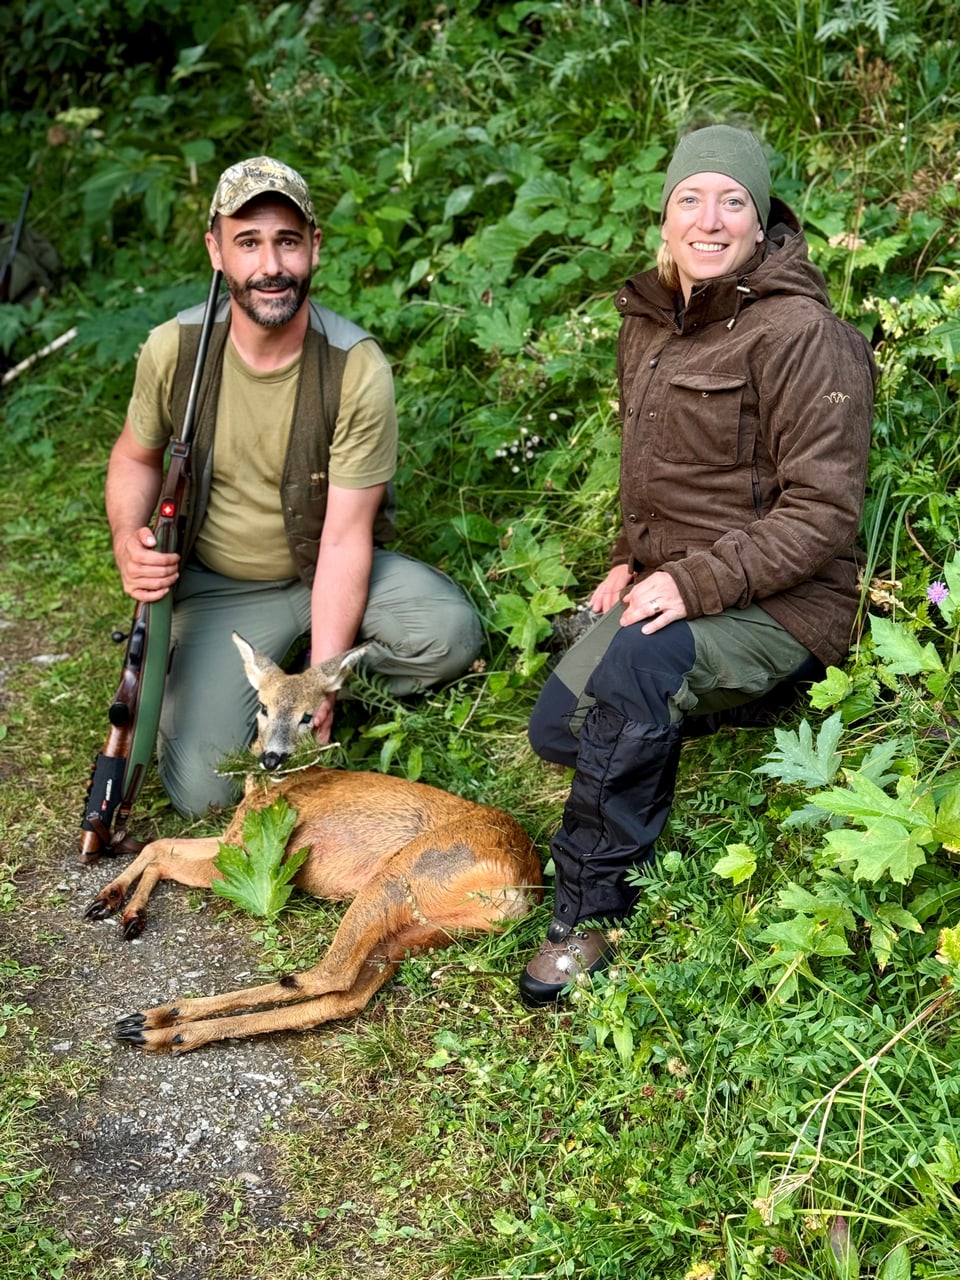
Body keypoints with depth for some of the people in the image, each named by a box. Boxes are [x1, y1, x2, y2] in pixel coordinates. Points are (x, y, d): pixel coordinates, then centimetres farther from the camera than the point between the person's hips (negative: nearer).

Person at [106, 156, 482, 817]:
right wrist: (128, 539, -17)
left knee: (452, 634, -29)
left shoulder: (358, 367, -21)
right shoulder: (174, 348, -14)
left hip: (328, 569, 0)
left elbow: (344, 537, -20)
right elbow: (136, 456, 7)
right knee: (200, 789, -17)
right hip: (218, 588, 0)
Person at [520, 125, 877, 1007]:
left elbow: (824, 510, -19)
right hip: (669, 587, 9)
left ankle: (593, 911, -20)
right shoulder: (650, 323, 11)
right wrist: (632, 560, 6)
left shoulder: (803, 336, -15)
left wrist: (696, 581, -25)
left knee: (633, 666, -36)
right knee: (559, 727, 1)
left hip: (780, 604, -9)